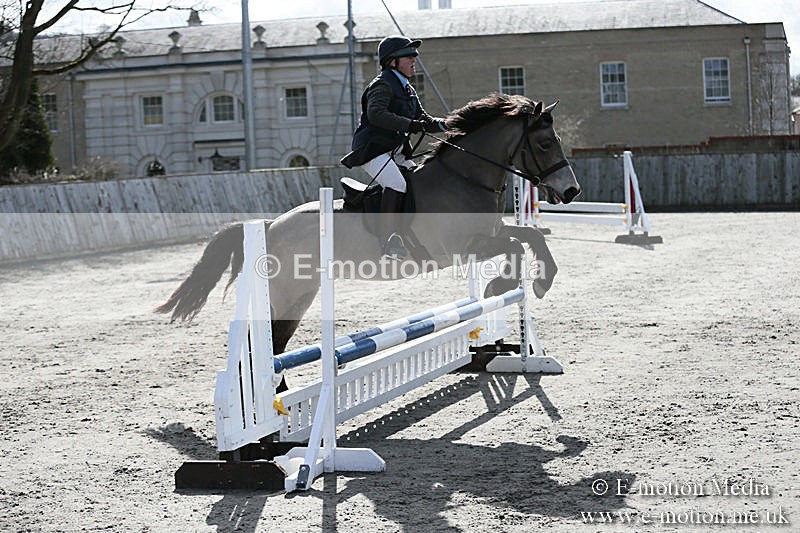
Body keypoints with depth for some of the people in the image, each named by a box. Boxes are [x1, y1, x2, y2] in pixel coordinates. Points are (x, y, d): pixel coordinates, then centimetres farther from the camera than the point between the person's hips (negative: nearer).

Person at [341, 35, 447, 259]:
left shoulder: (407, 89, 17)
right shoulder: (382, 85, -12)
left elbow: (422, 120, 18)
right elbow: (376, 113, -30)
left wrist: (442, 124, -1)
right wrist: (408, 125, -36)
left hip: (394, 151, 10)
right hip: (372, 148, -10)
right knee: (397, 184, -27)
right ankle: (389, 241, -29)